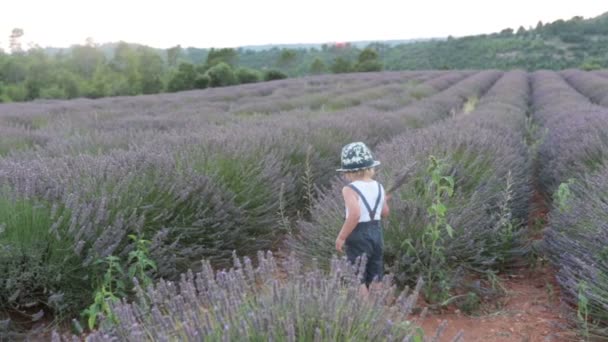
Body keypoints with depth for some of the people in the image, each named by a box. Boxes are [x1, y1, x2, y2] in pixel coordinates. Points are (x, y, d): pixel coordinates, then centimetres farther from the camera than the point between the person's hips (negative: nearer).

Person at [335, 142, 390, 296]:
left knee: (358, 280, 4)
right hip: (376, 232, 7)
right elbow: (385, 212, 13)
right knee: (375, 279, 17)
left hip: (358, 237, -7)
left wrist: (341, 237, -22)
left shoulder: (350, 190, -16)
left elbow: (355, 214, -30)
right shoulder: (379, 187, 4)